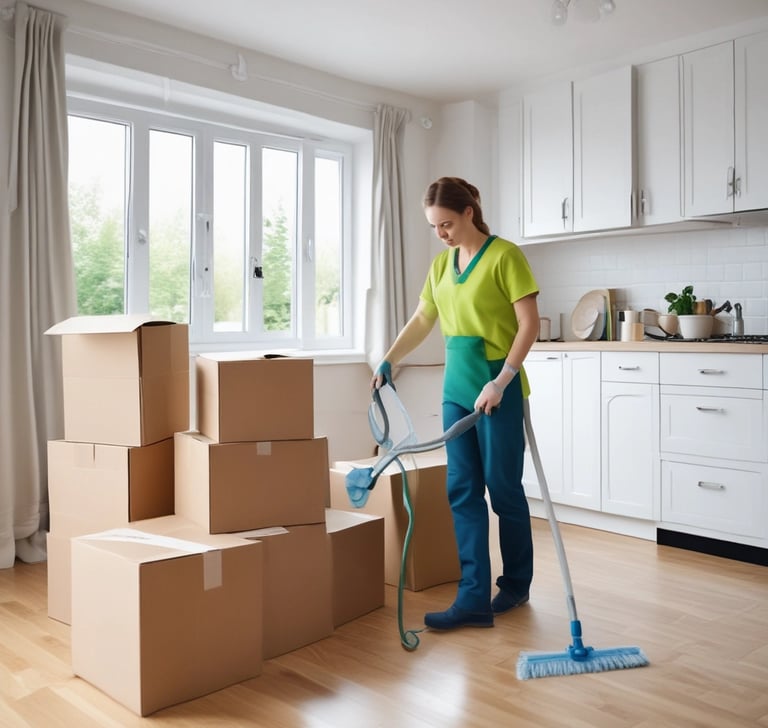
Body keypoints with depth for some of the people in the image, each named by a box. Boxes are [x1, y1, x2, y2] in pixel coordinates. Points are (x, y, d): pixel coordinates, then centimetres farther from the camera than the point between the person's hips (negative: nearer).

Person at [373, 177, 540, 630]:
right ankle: (474, 600, 9)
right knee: (463, 491, 3)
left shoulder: (504, 256, -9)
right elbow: (422, 321, 18)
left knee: (503, 488, 4)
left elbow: (530, 325, -13)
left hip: (498, 388, -7)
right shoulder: (441, 263, 11)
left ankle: (517, 584, 25)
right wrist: (389, 361, 9)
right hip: (456, 388, 7)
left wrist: (500, 382, -20)